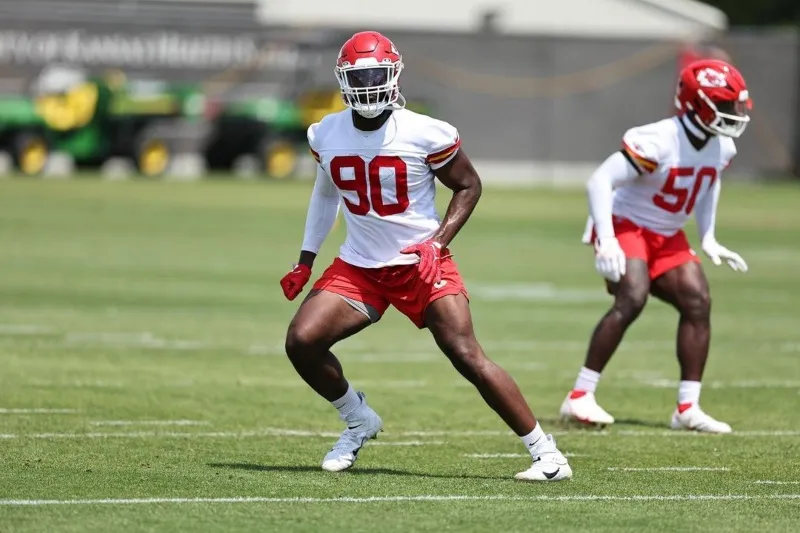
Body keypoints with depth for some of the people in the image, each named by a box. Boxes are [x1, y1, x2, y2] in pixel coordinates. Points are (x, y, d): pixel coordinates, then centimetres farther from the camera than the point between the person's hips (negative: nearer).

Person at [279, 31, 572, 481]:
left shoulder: (426, 135, -15)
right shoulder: (327, 136, 0)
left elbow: (469, 186, -2)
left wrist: (438, 243, -14)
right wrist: (305, 262, 14)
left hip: (422, 264, -4)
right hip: (359, 268, 4)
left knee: (468, 357, -16)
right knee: (301, 342, -12)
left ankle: (546, 453, -8)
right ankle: (359, 422, 15)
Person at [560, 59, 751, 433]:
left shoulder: (722, 148, -2)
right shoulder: (658, 142, -27)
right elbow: (599, 181, -28)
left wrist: (709, 240, 11)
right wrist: (606, 242, -34)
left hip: (667, 237, 8)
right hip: (626, 225, -8)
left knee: (698, 302, -6)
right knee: (632, 299, -27)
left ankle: (687, 408, 0)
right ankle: (579, 398, -21)